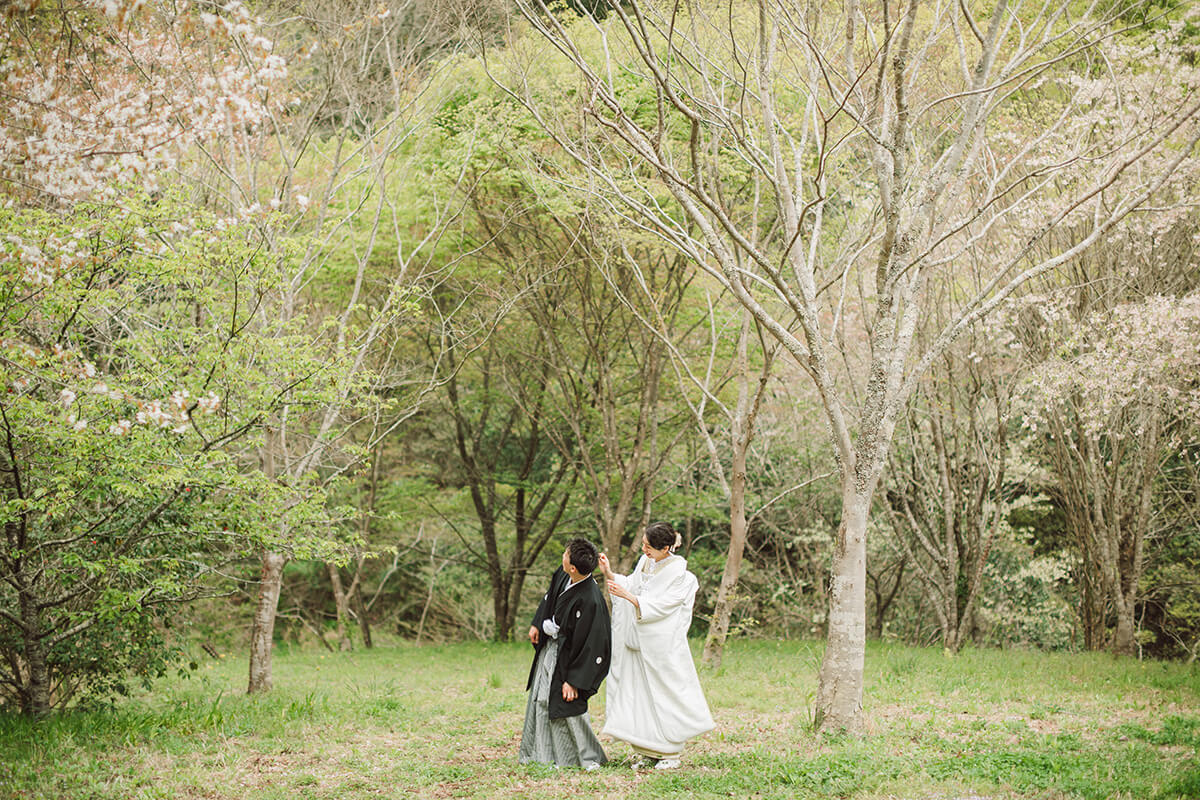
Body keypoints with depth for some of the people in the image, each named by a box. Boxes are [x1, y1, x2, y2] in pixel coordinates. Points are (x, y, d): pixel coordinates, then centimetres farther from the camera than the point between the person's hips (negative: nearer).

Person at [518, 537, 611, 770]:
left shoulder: (590, 601, -33)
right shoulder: (562, 576, -12)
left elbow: (589, 646, -27)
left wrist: (573, 680, -23)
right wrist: (537, 624, 17)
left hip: (568, 654, -8)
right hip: (550, 645, 8)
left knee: (568, 705, -5)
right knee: (541, 699, 16)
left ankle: (589, 757, 13)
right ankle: (540, 753, 30)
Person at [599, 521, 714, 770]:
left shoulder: (680, 576, -13)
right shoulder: (645, 563, 7)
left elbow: (658, 606, -18)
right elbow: (630, 585, 13)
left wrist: (628, 596, -24)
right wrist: (610, 574, -1)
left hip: (663, 646, -7)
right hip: (639, 643, 7)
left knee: (664, 694, 0)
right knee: (638, 693, 6)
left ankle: (670, 754, 11)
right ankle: (647, 752, 14)